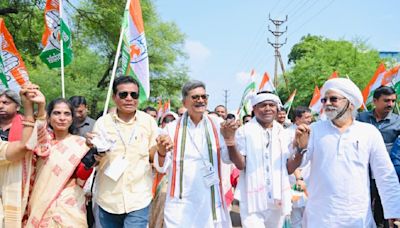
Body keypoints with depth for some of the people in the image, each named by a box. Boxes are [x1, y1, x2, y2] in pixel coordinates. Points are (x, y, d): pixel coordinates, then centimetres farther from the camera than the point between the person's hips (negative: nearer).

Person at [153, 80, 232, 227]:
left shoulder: (215, 125, 4)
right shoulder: (172, 128, 0)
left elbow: (228, 158, 1)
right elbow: (161, 167, -1)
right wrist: (161, 151, -21)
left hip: (211, 200, 1)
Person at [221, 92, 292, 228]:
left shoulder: (283, 133, 6)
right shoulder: (244, 131, -5)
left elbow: (289, 167, 7)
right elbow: (240, 165, -11)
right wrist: (230, 142, -25)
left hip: (278, 199, 5)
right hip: (253, 199, -4)